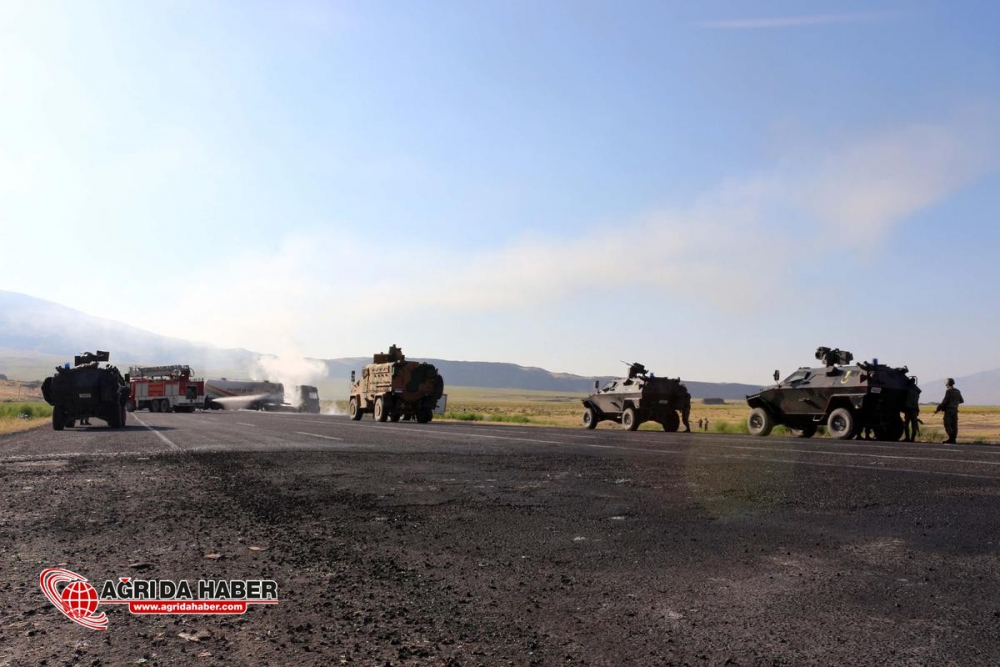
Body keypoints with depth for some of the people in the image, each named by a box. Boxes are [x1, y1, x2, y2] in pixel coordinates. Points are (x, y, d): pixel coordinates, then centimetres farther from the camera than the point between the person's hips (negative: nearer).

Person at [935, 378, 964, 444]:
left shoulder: (948, 391, -11)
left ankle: (951, 439, -14)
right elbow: (961, 401, 22)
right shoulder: (957, 391, 12)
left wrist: (938, 409, -11)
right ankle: (953, 439, 6)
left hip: (948, 410, -8)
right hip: (955, 410, 8)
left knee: (947, 425, -7)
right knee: (954, 426, 6)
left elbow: (944, 401, -16)